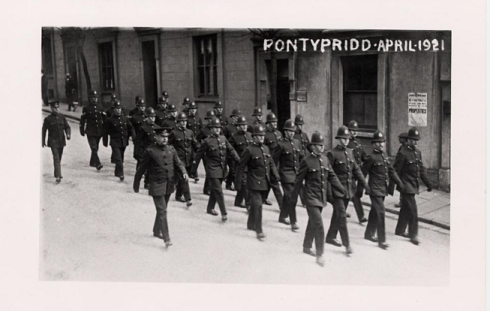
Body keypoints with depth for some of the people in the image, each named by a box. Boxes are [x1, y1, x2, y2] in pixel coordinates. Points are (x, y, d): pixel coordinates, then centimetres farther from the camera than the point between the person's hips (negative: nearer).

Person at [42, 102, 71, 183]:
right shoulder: (48, 119, -3)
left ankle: (57, 173, 31)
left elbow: (67, 127, 9)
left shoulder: (62, 118, 7)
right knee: (56, 158, -14)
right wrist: (43, 142, 5)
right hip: (53, 142, -4)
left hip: (61, 141, 5)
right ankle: (58, 176, -20)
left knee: (59, 158, 15)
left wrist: (68, 134, -12)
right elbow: (44, 130, 3)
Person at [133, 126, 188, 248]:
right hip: (156, 186, -6)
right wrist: (136, 184, 3)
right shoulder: (150, 151, -10)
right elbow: (142, 168, -3)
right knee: (162, 211, -9)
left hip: (169, 185, 6)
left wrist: (184, 172, -12)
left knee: (162, 210, 19)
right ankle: (166, 238, -7)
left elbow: (178, 163, 9)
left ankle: (156, 231, 37)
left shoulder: (171, 150, 5)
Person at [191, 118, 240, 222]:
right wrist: (194, 169, 1)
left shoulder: (223, 138, 6)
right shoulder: (207, 141, -8)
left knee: (214, 190, 18)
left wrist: (237, 158, -10)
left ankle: (210, 208, 35)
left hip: (222, 169, 5)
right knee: (218, 191, -9)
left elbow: (230, 149, 8)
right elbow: (198, 155, -2)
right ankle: (223, 213, -9)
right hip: (213, 170, -5)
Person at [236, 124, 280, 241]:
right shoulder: (249, 150, -10)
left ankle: (251, 224, 38)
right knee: (258, 205, -11)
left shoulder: (266, 148, 9)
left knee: (255, 204, 20)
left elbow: (271, 163, 16)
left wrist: (275, 175, 1)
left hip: (264, 182, 6)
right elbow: (241, 167, -8)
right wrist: (239, 183, -8)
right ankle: (259, 231, -8)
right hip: (254, 183, -6)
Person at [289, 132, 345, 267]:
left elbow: (332, 177, 8)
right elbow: (298, 181, -7)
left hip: (322, 198, 6)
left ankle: (306, 247, 36)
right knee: (318, 226, -10)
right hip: (311, 198, -6)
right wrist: (293, 199, -5)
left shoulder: (325, 159, 6)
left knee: (312, 224, 19)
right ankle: (319, 254, -3)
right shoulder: (306, 161, -11)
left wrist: (343, 190, -3)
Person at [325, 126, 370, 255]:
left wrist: (365, 184, 8)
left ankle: (330, 237, 31)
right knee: (342, 216, -7)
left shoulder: (349, 152, 10)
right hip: (337, 190, -7)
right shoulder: (332, 154, -11)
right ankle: (346, 244, -5)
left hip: (348, 190, 7)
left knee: (337, 215, 17)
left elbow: (356, 169, 14)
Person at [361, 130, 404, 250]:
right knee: (380, 213, -9)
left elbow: (391, 171, 16)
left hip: (383, 189, 8)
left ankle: (369, 234, 33)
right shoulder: (371, 157, -14)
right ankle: (381, 240, -4)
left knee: (375, 212, 18)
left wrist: (399, 183, 12)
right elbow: (362, 173, -11)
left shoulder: (385, 155, 9)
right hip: (375, 190, -8)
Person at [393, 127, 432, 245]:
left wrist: (428, 183, 7)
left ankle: (399, 230, 31)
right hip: (406, 186, -8)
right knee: (412, 211, -8)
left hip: (414, 186, 8)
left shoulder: (418, 152, 10)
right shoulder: (402, 153, -14)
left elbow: (422, 169, 14)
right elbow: (396, 171, -13)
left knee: (406, 209, 18)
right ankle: (413, 235, 1)